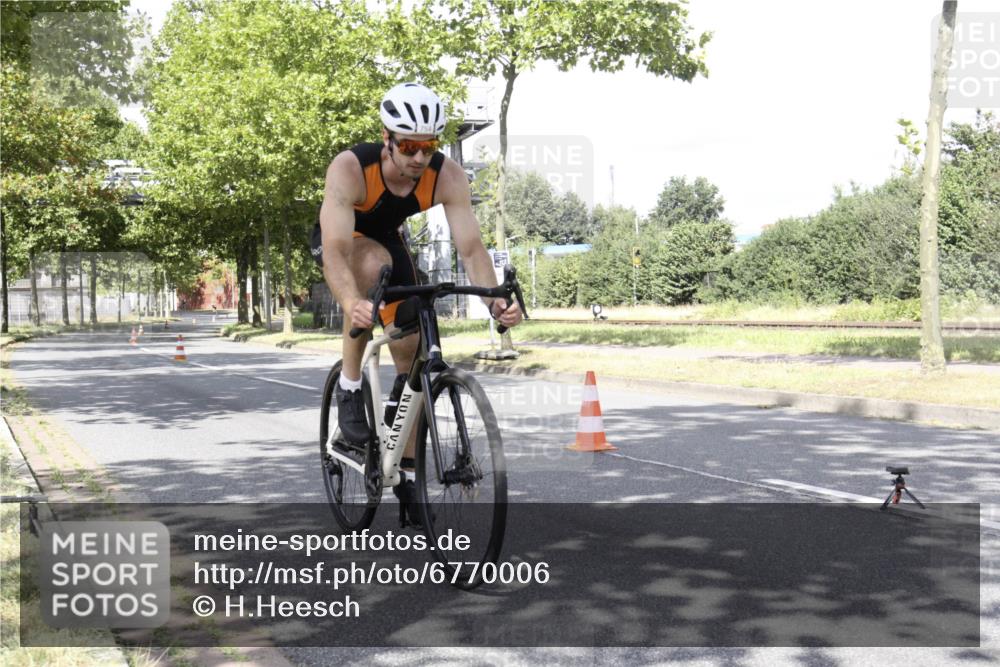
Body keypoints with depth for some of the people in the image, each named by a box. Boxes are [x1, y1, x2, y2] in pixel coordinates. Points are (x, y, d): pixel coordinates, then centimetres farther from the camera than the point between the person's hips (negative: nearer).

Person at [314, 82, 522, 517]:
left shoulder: (448, 177, -28)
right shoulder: (349, 169, -37)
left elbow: (471, 246, -31)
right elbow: (336, 250, -46)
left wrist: (494, 300, -49)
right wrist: (352, 304, -65)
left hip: (387, 240, 4)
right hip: (338, 241, -4)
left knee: (413, 355, -2)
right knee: (375, 263, -40)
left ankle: (406, 470, 15)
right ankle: (349, 387, -23)